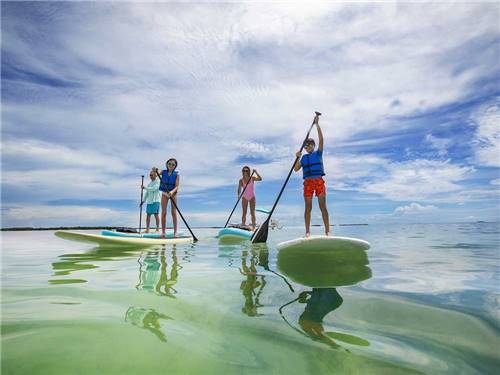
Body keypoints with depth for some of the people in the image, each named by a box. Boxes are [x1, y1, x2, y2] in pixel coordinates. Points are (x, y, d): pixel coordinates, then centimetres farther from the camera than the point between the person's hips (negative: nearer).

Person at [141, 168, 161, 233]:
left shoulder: (158, 181, -3)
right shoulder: (150, 183, 17)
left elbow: (153, 189, -19)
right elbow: (147, 193, 19)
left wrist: (145, 187, -17)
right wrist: (144, 200, 15)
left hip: (155, 201, -7)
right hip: (149, 201, 7)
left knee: (156, 214, -5)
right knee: (148, 214, 5)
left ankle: (157, 229, 1)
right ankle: (147, 229, 10)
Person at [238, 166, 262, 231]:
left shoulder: (252, 178, -7)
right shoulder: (241, 180, -8)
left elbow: (260, 179, -21)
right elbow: (239, 189, -13)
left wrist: (256, 172, -31)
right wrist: (239, 195, -31)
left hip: (252, 197, 0)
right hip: (244, 197, 0)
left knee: (252, 213, -1)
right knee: (244, 213, 1)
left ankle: (253, 227, 2)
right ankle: (243, 226, 9)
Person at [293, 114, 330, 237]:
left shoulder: (318, 153, 9)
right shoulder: (304, 157, 16)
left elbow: (321, 139, -4)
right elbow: (296, 169, 9)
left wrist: (317, 124, -6)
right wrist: (298, 158, -5)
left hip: (319, 181, -2)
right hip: (307, 182, 2)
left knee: (323, 206, -5)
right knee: (308, 207, 1)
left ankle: (327, 230, -4)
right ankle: (307, 231, 4)